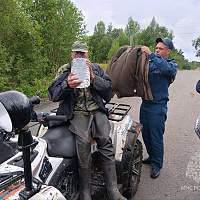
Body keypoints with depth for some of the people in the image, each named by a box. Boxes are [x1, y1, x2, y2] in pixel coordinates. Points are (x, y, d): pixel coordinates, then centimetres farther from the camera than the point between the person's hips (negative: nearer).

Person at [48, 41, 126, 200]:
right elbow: (53, 95, 5)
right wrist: (67, 85, -14)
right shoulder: (64, 70, 15)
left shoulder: (96, 69, 20)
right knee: (83, 142, -23)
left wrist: (93, 77, -7)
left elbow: (108, 90, 8)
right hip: (77, 113, -1)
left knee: (105, 141, -19)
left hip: (97, 111, 2)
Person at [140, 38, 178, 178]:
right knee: (145, 134, 16)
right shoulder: (150, 62, 10)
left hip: (158, 106, -5)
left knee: (156, 137, 2)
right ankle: (152, 157, 37)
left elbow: (167, 69, -26)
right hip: (145, 104, 5)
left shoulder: (172, 64, -2)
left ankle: (157, 164, 20)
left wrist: (150, 55, -30)